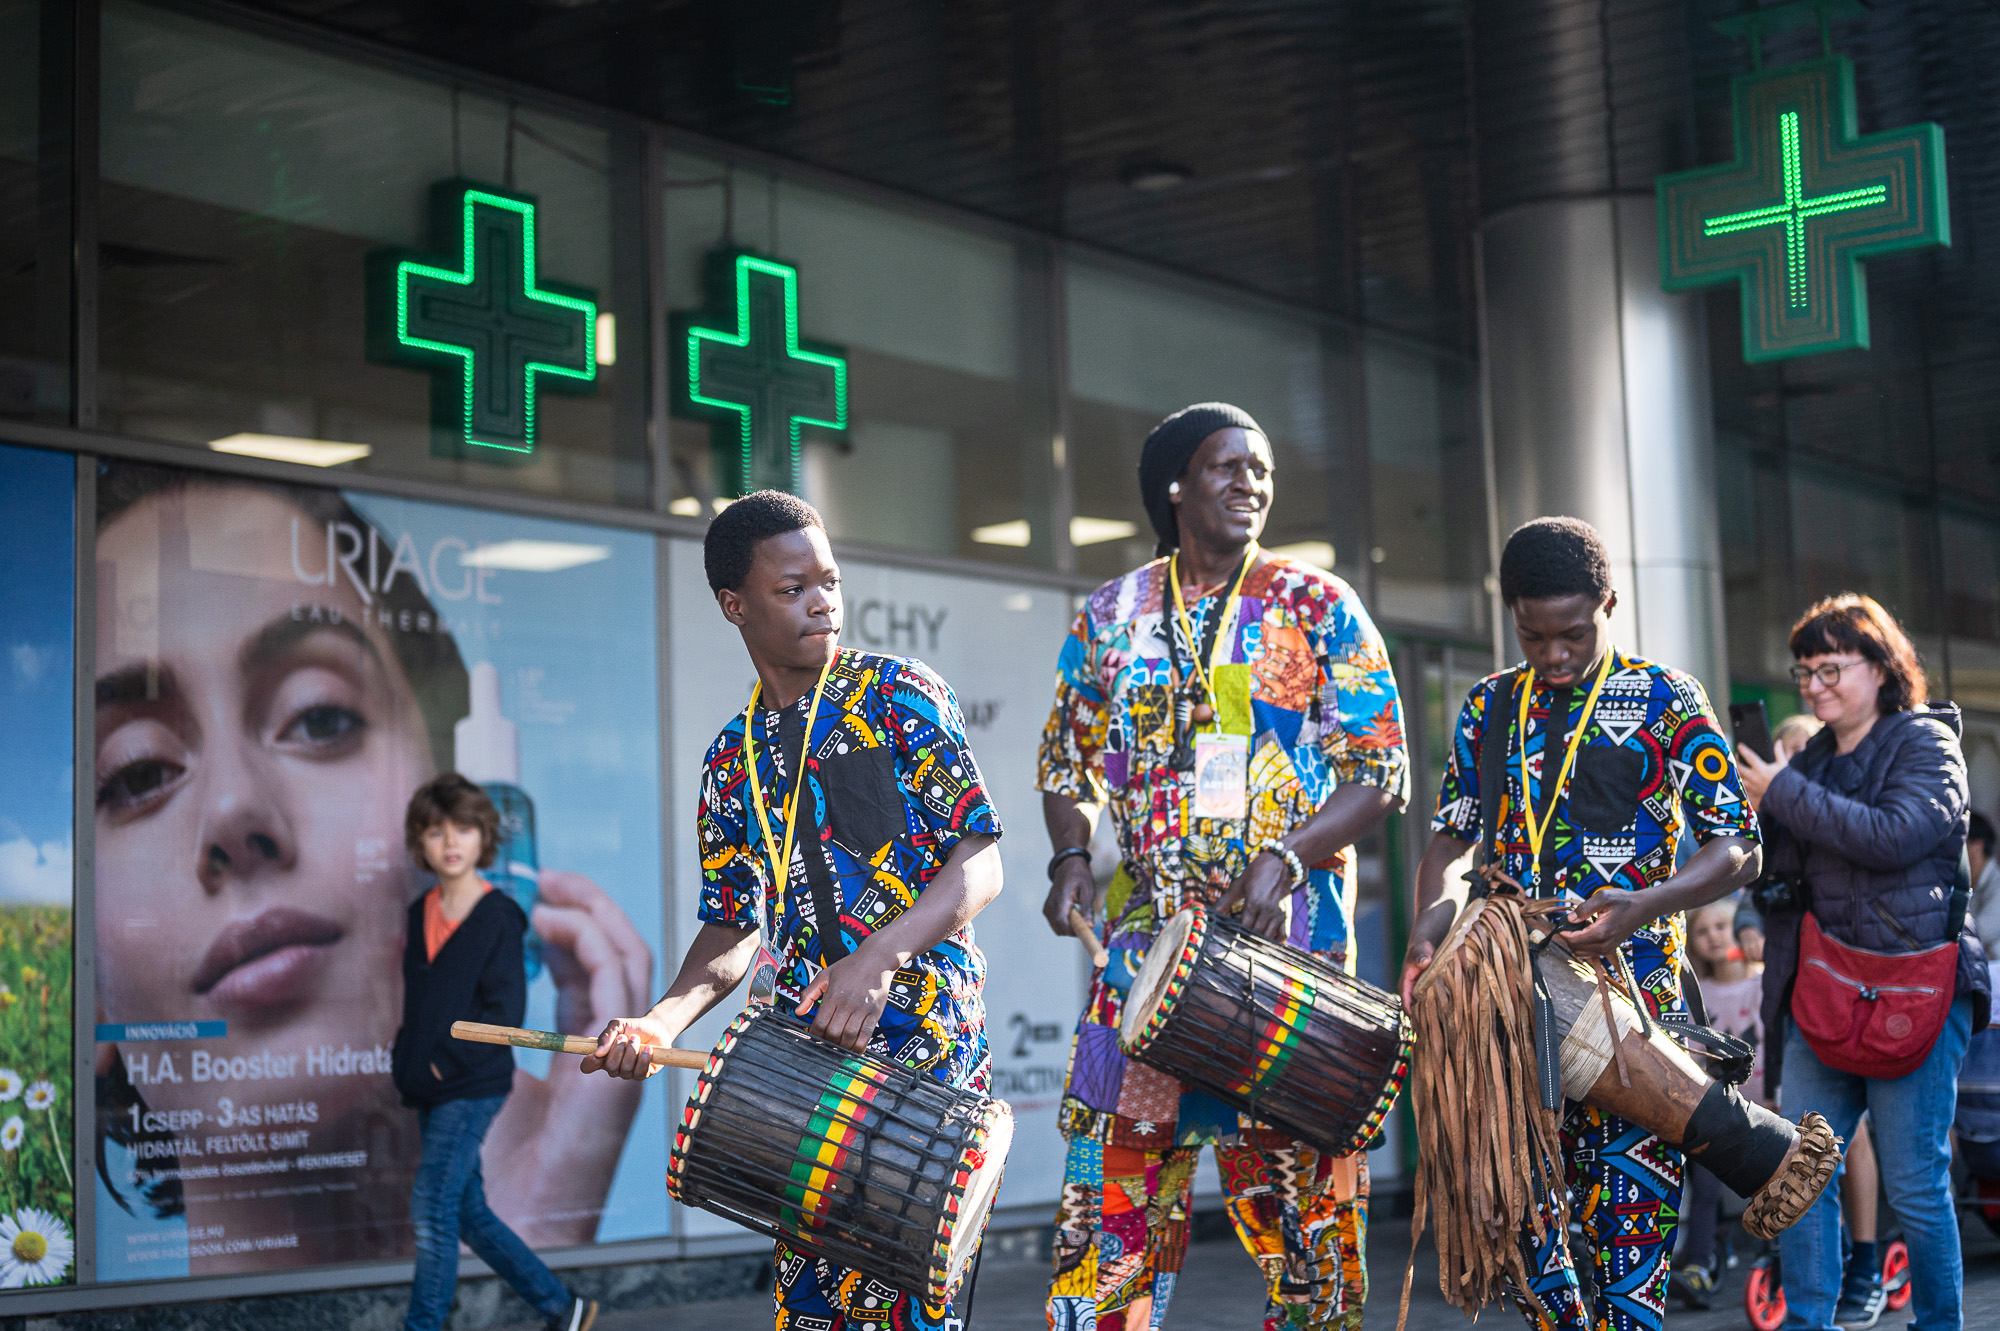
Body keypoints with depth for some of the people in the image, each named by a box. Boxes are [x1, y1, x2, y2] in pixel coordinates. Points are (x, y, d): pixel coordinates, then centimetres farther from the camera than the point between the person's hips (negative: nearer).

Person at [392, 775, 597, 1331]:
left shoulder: (498, 918, -8)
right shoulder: (420, 915, 13)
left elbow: (505, 1010, -13)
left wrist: (446, 1061, -16)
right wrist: (406, 1062, 8)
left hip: (472, 1088, -8)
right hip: (430, 1094, 8)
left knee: (433, 1207, -11)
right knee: (469, 1213, 10)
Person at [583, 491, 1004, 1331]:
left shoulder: (899, 695, -1)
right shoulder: (733, 761, 14)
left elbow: (980, 862, -7)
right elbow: (734, 926, 13)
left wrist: (879, 956, -22)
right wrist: (665, 1019, -6)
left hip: (924, 1038, -5)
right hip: (806, 1049, 5)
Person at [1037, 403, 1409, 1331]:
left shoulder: (1319, 609, 3)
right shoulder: (1111, 616, 12)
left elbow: (1381, 773, -1)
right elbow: (1067, 760, 19)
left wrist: (1286, 858, -16)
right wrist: (1072, 855, -1)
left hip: (1289, 939, -2)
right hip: (1147, 932, 2)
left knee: (1298, 1192, 1)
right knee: (1113, 1182, -1)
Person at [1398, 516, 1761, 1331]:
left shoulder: (1665, 700, 1)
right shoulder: (1491, 706, 13)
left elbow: (1737, 851, -3)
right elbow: (1449, 837, 16)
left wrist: (1647, 904, -22)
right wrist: (1431, 920, -6)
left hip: (1630, 994, -4)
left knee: (1627, 1230, -7)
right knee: (1519, 1211, 5)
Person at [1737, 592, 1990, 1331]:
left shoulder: (1926, 743, -2)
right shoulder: (1810, 759, 16)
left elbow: (1895, 835, -20)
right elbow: (1778, 873, 23)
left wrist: (1784, 793, -14)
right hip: (1819, 993, 6)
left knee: (1915, 1181, -1)